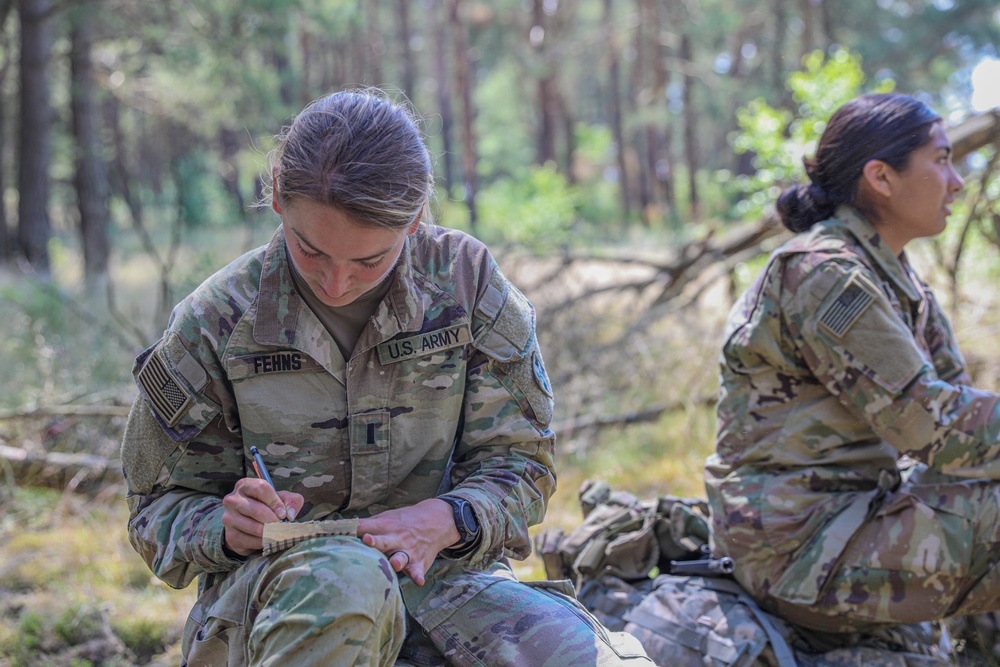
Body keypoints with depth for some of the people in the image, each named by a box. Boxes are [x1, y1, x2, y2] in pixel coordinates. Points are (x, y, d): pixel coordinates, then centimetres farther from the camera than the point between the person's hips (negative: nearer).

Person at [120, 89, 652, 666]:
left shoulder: (466, 282, 0)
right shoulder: (216, 321, -2)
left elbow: (517, 463, 5)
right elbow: (164, 508, 7)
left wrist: (443, 521, -18)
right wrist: (227, 527, -19)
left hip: (434, 571, 1)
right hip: (277, 583, 0)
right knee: (344, 584, -41)